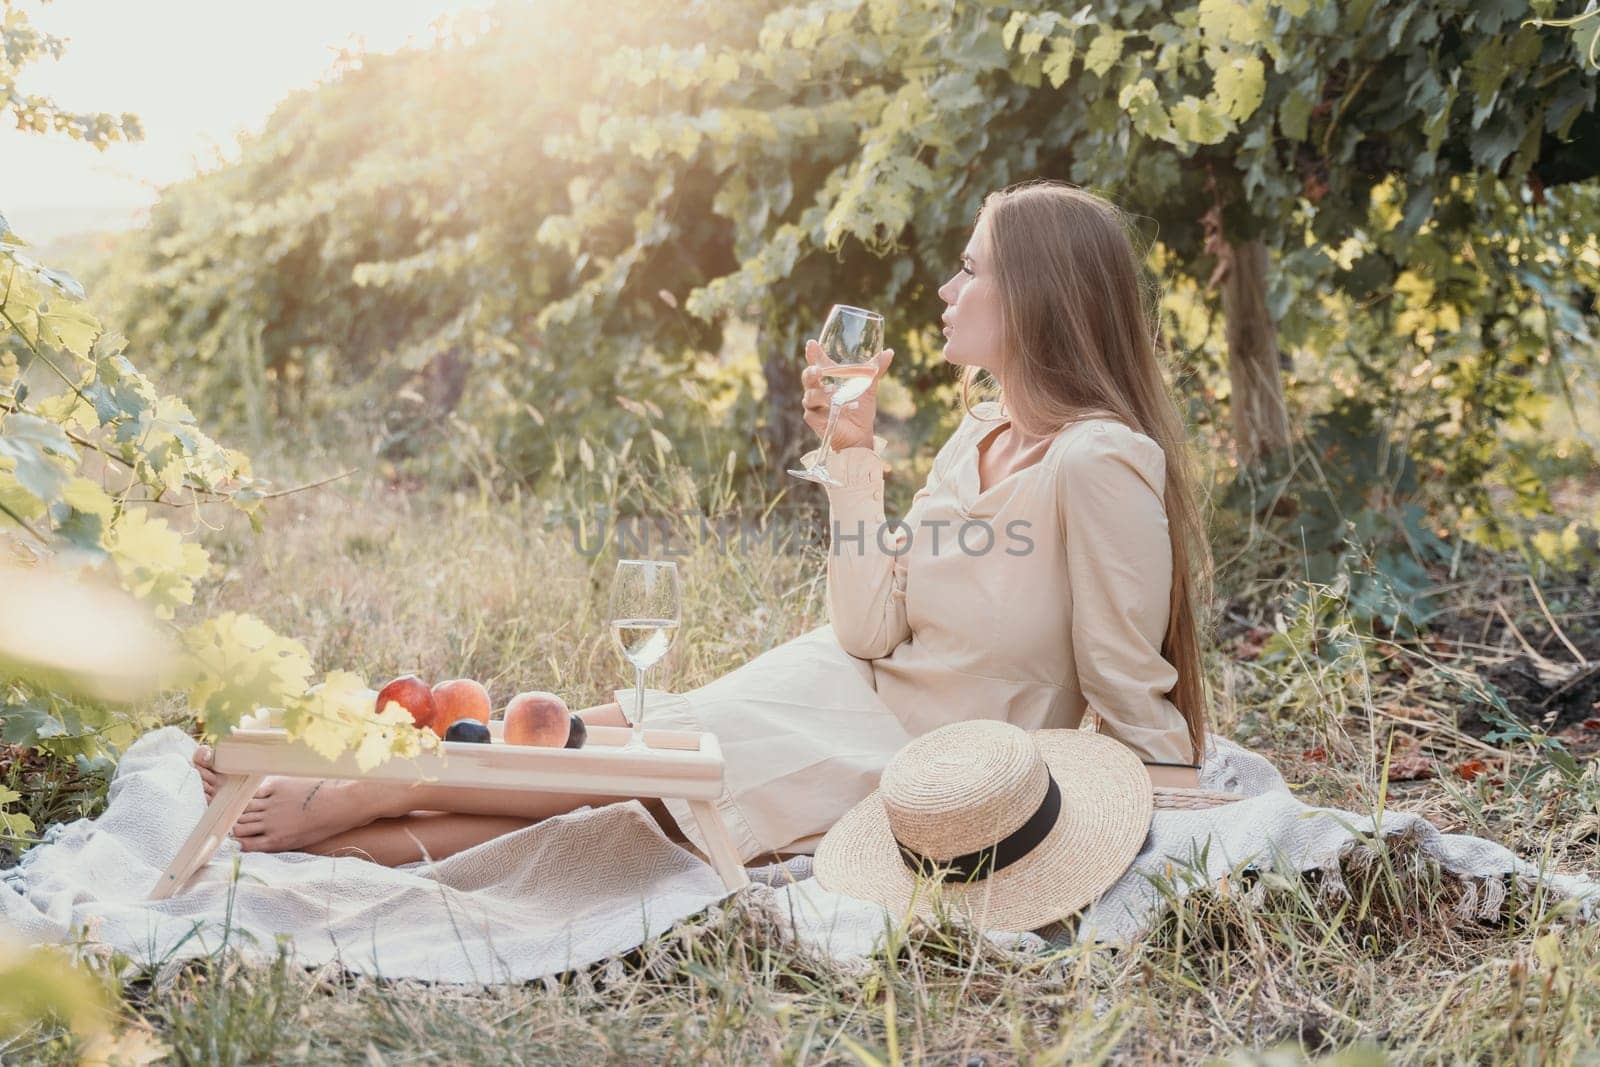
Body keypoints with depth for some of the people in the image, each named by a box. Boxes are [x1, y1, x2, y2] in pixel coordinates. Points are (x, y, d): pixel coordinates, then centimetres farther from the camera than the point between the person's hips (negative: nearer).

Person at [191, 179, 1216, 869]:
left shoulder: (1098, 463, -20)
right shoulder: (981, 437, 7)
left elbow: (1131, 685, -13)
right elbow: (869, 631, -1)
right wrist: (855, 450, 1)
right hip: (852, 693, 7)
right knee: (611, 728, -4)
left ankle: (347, 802, 6)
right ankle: (311, 833, -1)